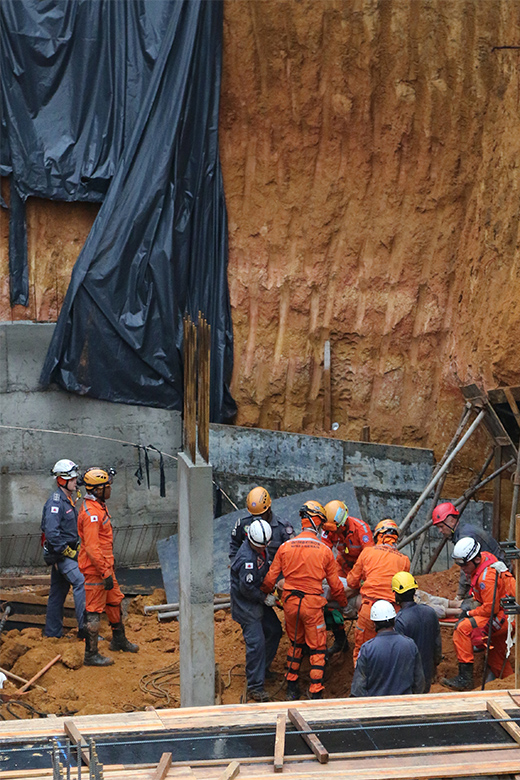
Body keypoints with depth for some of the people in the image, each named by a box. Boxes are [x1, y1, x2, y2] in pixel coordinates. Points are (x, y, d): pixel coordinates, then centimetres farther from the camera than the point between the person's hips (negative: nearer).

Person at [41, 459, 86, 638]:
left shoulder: (67, 500, 15)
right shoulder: (55, 501, -17)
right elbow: (52, 532, -25)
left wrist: (77, 546, 16)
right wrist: (67, 551, -21)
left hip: (66, 551, 10)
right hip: (60, 554, -10)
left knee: (58, 591, 14)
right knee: (81, 583, -19)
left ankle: (52, 632, 22)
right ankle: (85, 629, -23)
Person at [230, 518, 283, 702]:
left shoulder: (260, 548, 1)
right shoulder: (247, 558, -29)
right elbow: (247, 588, -27)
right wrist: (264, 598, -16)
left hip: (258, 600, 10)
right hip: (245, 604, -10)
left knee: (274, 631, 18)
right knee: (256, 642, -13)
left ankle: (262, 669, 34)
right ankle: (255, 687, -10)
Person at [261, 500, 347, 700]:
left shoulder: (286, 546, -1)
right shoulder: (325, 550, -6)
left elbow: (271, 578, 4)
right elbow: (335, 585, 2)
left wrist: (264, 593, 25)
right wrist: (342, 603, 20)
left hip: (290, 601, 3)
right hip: (312, 603, -3)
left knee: (296, 643, 22)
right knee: (317, 648, 6)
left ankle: (292, 686, 26)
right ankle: (316, 693, 3)